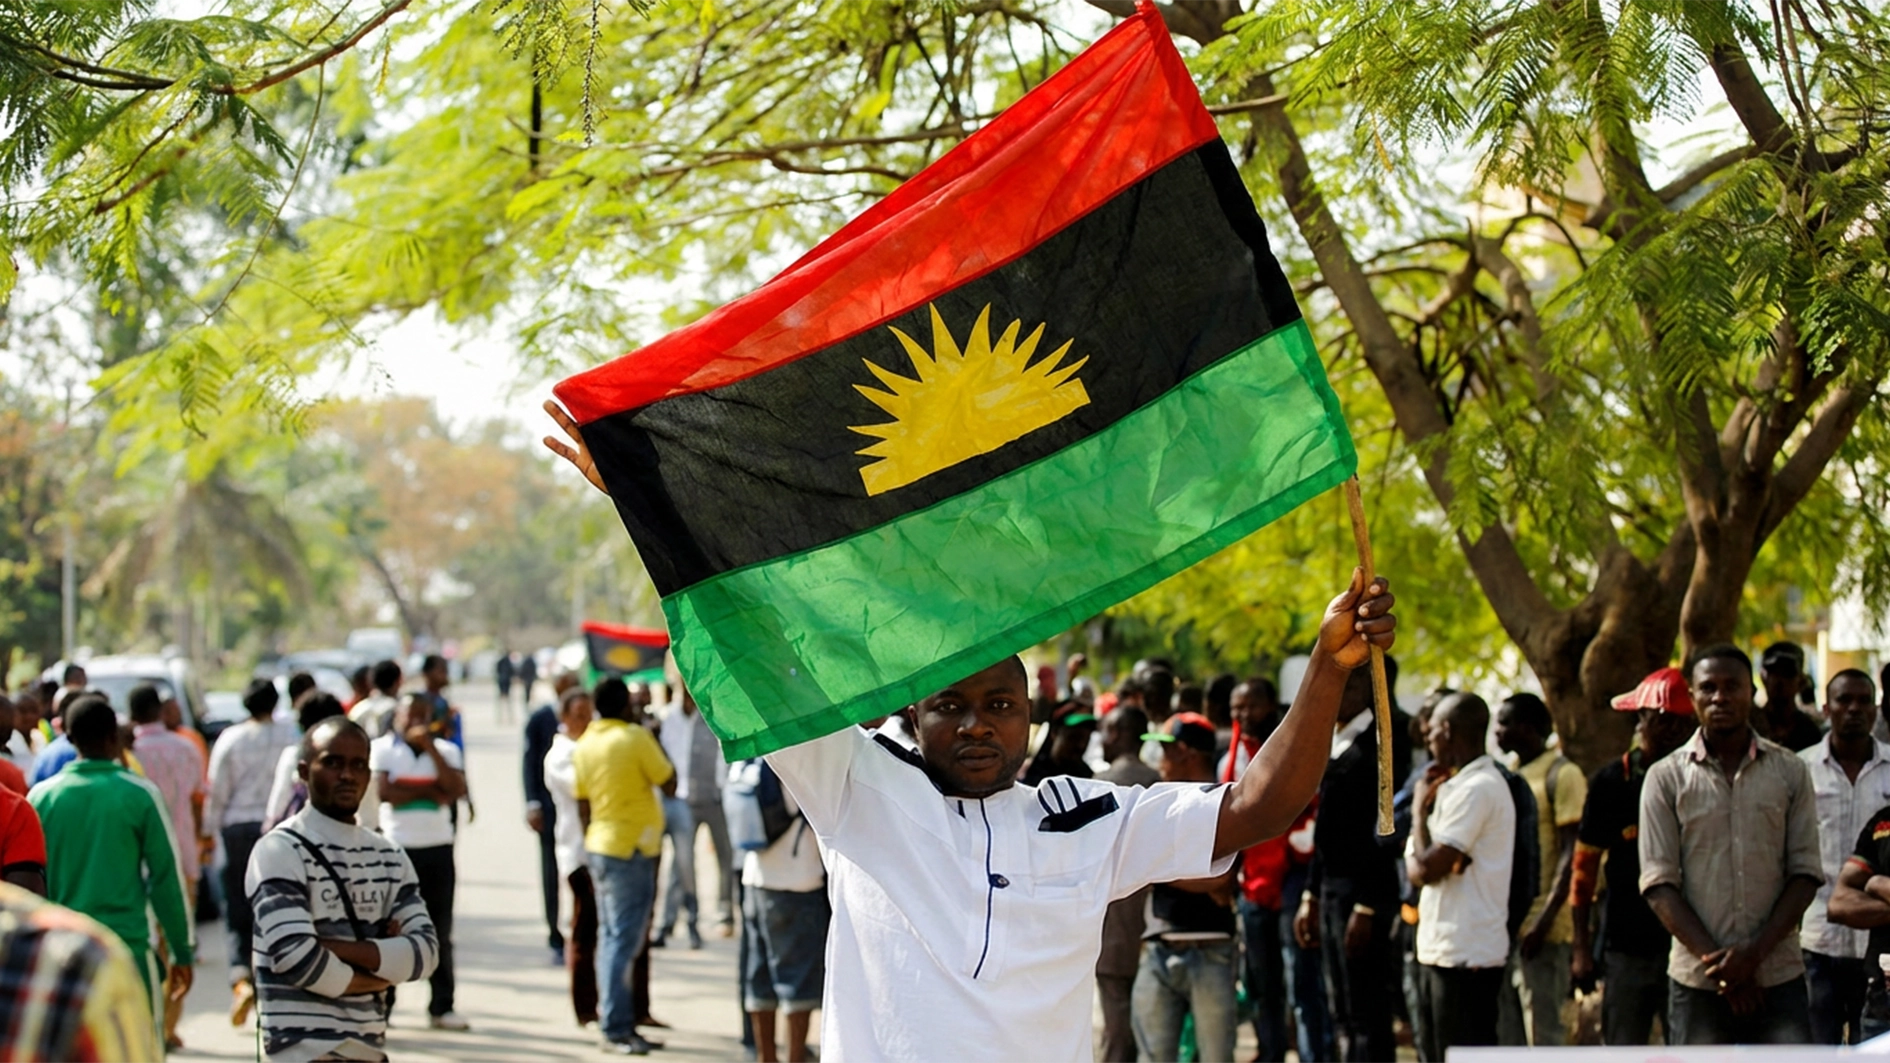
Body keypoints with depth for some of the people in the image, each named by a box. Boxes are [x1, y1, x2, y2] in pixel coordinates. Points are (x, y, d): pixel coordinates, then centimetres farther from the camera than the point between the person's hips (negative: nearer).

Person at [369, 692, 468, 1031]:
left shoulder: (445, 750, 9)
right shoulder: (382, 749, 0)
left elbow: (456, 789, -8)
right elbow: (383, 791, -14)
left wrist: (429, 746, -10)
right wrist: (430, 792, -8)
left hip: (437, 849, 3)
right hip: (396, 847, -3)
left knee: (439, 932, 5)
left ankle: (442, 1007, 10)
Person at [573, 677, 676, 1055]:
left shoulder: (584, 745, 7)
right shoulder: (636, 738, -13)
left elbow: (583, 806, 12)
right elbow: (669, 785, -9)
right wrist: (656, 746, 4)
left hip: (600, 847, 7)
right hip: (633, 850, -7)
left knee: (611, 937, 13)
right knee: (623, 940, -7)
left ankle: (618, 1023, 17)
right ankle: (616, 1028, -9)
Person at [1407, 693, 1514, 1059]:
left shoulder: (1477, 789, -15)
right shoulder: (1460, 785, 17)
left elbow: (1428, 867, -18)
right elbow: (1417, 867, 15)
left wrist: (1420, 809, -3)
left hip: (1466, 955, -10)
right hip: (1440, 949, 10)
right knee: (1441, 1058, 14)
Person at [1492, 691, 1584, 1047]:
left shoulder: (1561, 775, -8)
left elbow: (1572, 855, -14)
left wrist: (1543, 921, -20)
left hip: (1541, 930, -8)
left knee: (1543, 1036, -7)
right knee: (1507, 1035, 10)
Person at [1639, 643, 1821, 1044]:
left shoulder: (1789, 772, 6)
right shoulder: (1667, 778, 3)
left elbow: (1806, 873, 2)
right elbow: (1659, 883, -1)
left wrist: (1755, 953, -10)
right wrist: (1716, 960, -11)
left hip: (1778, 976, 1)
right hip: (1697, 981, 0)